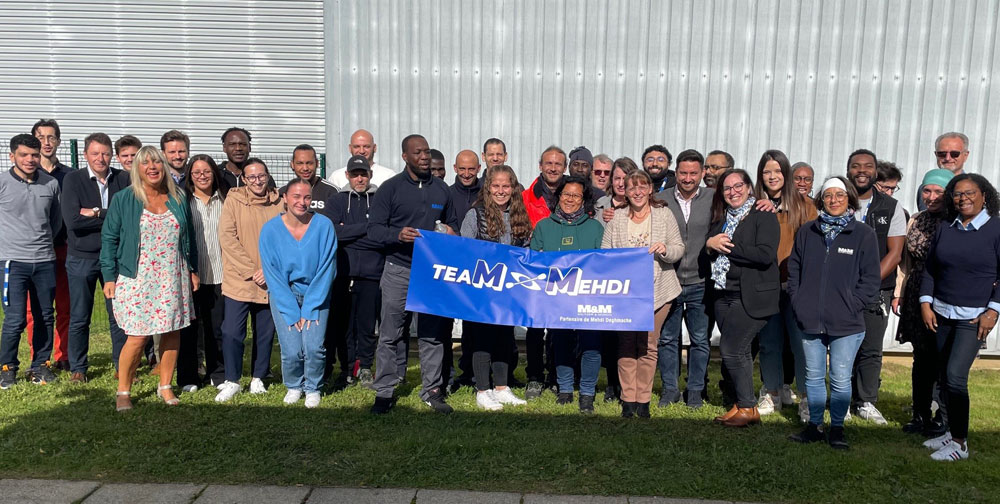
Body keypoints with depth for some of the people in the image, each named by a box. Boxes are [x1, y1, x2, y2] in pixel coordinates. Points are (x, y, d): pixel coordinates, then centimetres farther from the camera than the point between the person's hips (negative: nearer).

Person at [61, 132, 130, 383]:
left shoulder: (123, 179, 0)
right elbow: (72, 220, -16)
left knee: (119, 316, 7)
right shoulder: (73, 179, -4)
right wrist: (112, 217, -14)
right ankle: (78, 368, 24)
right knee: (79, 318, 9)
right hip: (81, 258, -1)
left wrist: (96, 213, -15)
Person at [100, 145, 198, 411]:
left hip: (173, 279, 3)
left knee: (172, 332, 4)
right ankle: (123, 391, 13)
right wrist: (110, 277, -3)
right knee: (137, 337, -5)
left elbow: (189, 236, 16)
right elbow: (109, 239, 2)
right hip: (137, 279, -3)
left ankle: (165, 386, 20)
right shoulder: (123, 199, 1)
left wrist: (193, 269, 13)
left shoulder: (177, 198, 9)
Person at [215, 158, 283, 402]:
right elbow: (227, 237, -7)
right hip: (238, 280, -2)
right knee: (232, 332, -3)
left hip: (269, 282, 2)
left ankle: (258, 378, 26)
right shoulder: (233, 199, -1)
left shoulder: (278, 203, 4)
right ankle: (232, 381, 13)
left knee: (265, 332, 10)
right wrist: (251, 270, -12)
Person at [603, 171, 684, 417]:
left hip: (657, 290, -1)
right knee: (626, 344, 0)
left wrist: (665, 249, -15)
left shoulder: (664, 214, 6)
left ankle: (643, 399, 12)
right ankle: (628, 399, 10)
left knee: (648, 346, 2)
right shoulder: (617, 218, 8)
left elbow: (679, 249, 6)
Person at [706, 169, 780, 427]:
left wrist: (727, 246, -14)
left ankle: (747, 407, 2)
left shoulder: (763, 216, -6)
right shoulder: (721, 218, 15)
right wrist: (710, 243, -6)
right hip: (724, 295, 7)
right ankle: (736, 403, 21)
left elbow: (765, 255, -19)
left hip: (751, 296, -7)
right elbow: (708, 248, 18)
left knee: (730, 348, -11)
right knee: (739, 352, 12)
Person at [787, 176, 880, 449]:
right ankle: (814, 425, 26)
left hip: (846, 324, -2)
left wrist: (851, 306, -10)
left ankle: (837, 428, 21)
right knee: (813, 376, 13)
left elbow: (871, 279, -1)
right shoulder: (807, 232, 7)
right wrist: (797, 302, 1)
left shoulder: (864, 235, -1)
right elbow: (794, 270, 11)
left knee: (840, 379, 5)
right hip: (810, 320, 3)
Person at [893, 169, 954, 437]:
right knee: (921, 358, 11)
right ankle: (920, 414, 21)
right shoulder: (916, 221, 10)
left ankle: (943, 418, 15)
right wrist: (898, 294, 13)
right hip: (917, 299, 4)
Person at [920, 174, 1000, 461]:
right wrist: (926, 303, 3)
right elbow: (930, 269, 11)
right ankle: (952, 431, 24)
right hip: (943, 313, 5)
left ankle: (960, 443, 0)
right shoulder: (945, 229, 8)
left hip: (975, 317, -5)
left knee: (955, 376, -12)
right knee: (943, 375, 10)